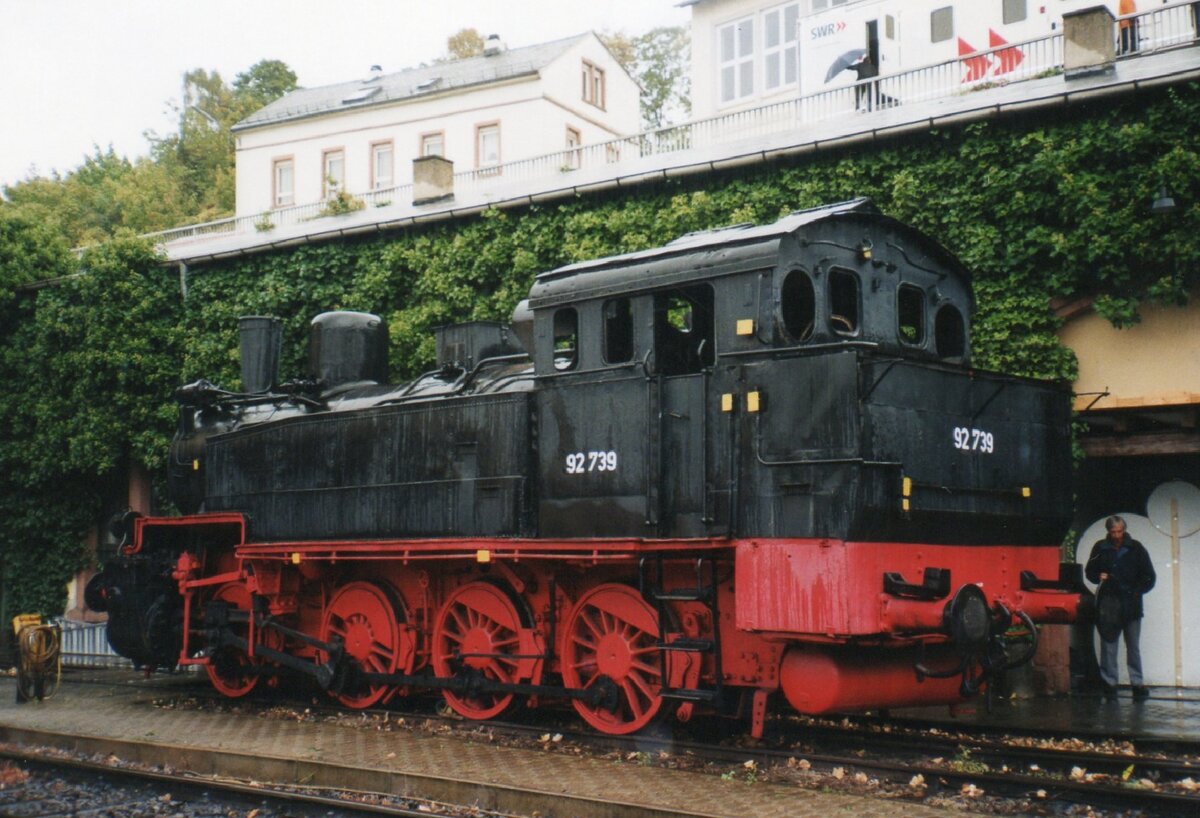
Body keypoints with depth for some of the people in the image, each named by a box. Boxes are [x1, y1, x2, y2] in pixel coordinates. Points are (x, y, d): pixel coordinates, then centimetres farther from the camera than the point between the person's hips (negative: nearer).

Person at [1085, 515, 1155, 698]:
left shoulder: (1135, 548, 3)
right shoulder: (1100, 548, 5)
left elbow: (1149, 577, 7)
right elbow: (1090, 571, 16)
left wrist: (1136, 591, -7)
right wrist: (1099, 577, -5)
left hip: (1131, 606, 0)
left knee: (1133, 646, 4)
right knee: (1108, 645, 1)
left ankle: (1138, 683, 8)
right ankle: (1109, 683, 7)